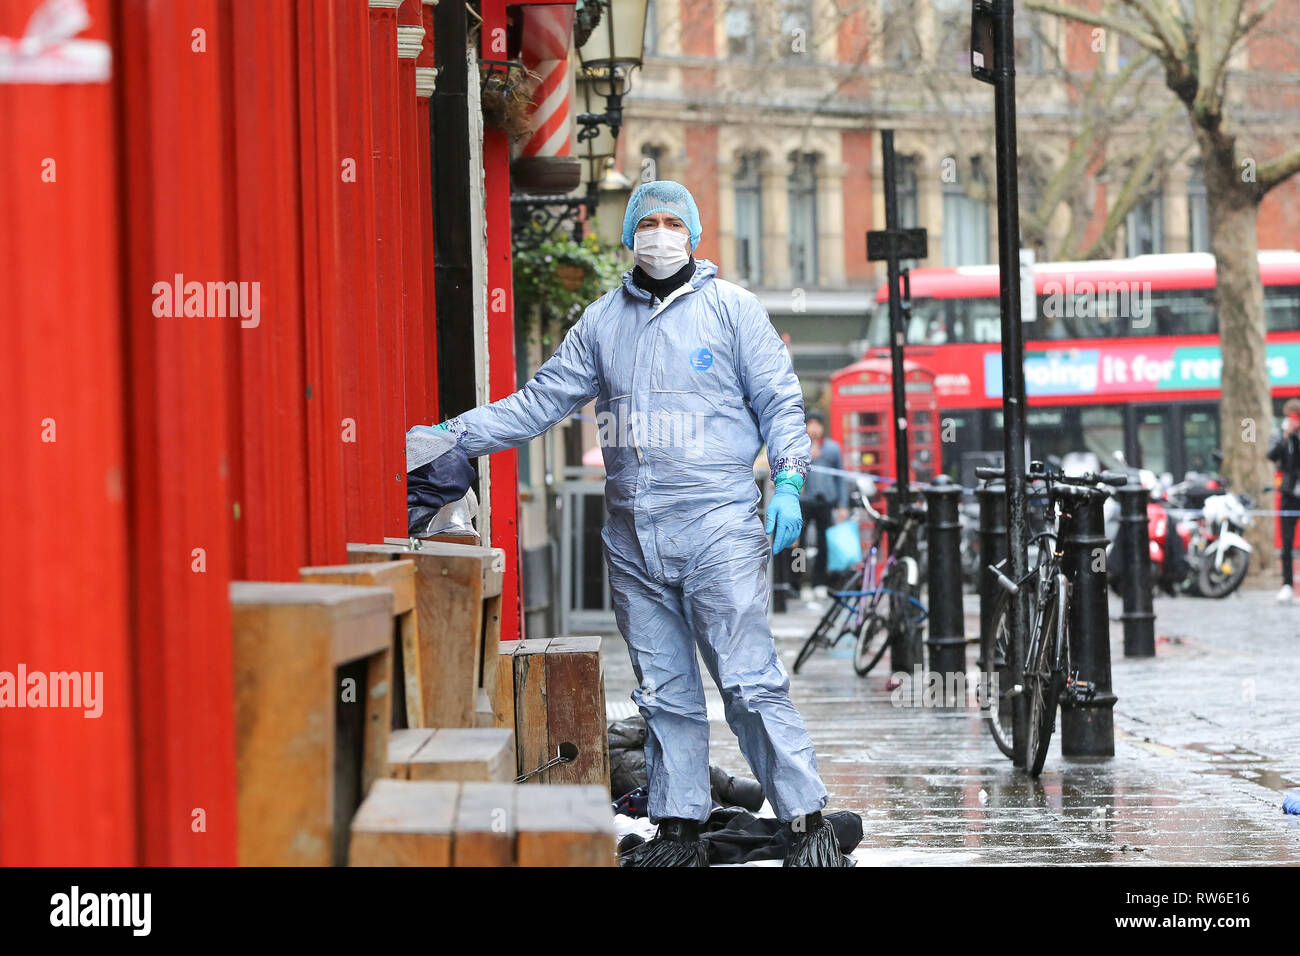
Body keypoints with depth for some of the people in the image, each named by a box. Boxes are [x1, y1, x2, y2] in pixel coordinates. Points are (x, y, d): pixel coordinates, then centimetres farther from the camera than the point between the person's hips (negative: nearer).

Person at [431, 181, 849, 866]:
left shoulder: (732, 307, 5)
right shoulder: (602, 321, 15)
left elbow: (779, 400, 5)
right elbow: (541, 402, 16)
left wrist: (788, 482, -7)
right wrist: (459, 434, 7)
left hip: (717, 525, -4)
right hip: (633, 538, 4)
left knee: (751, 683, -9)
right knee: (663, 692, 6)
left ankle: (808, 823, -6)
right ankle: (678, 832, 12)